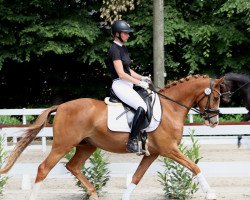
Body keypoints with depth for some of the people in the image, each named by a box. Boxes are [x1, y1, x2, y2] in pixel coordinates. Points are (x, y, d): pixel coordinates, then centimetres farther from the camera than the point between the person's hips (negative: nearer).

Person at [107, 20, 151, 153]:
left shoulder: (123, 48, 17)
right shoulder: (114, 50, -13)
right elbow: (121, 74, -18)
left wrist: (141, 78, 9)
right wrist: (139, 83, -15)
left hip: (128, 85, 11)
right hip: (120, 85, -11)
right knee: (142, 107, -28)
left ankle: (143, 135, 13)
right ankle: (132, 141, -28)